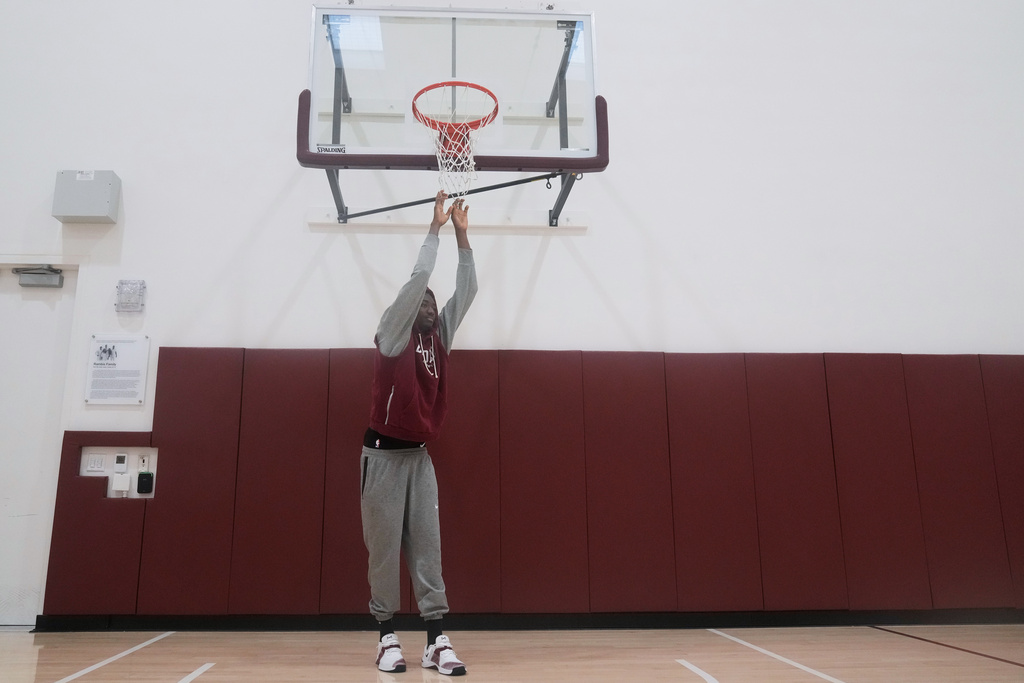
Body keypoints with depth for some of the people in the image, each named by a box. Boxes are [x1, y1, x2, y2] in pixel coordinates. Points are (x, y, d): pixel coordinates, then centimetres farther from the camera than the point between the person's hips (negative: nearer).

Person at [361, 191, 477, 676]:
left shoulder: (439, 337, 9)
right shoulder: (392, 335, -5)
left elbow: (466, 290, 5)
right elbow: (417, 277, -14)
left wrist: (463, 236, 1)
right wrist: (435, 227, -8)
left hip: (420, 455, 5)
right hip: (384, 454, -5)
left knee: (427, 547, 1)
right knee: (384, 547, 1)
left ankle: (436, 641, 2)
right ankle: (388, 637, 12)